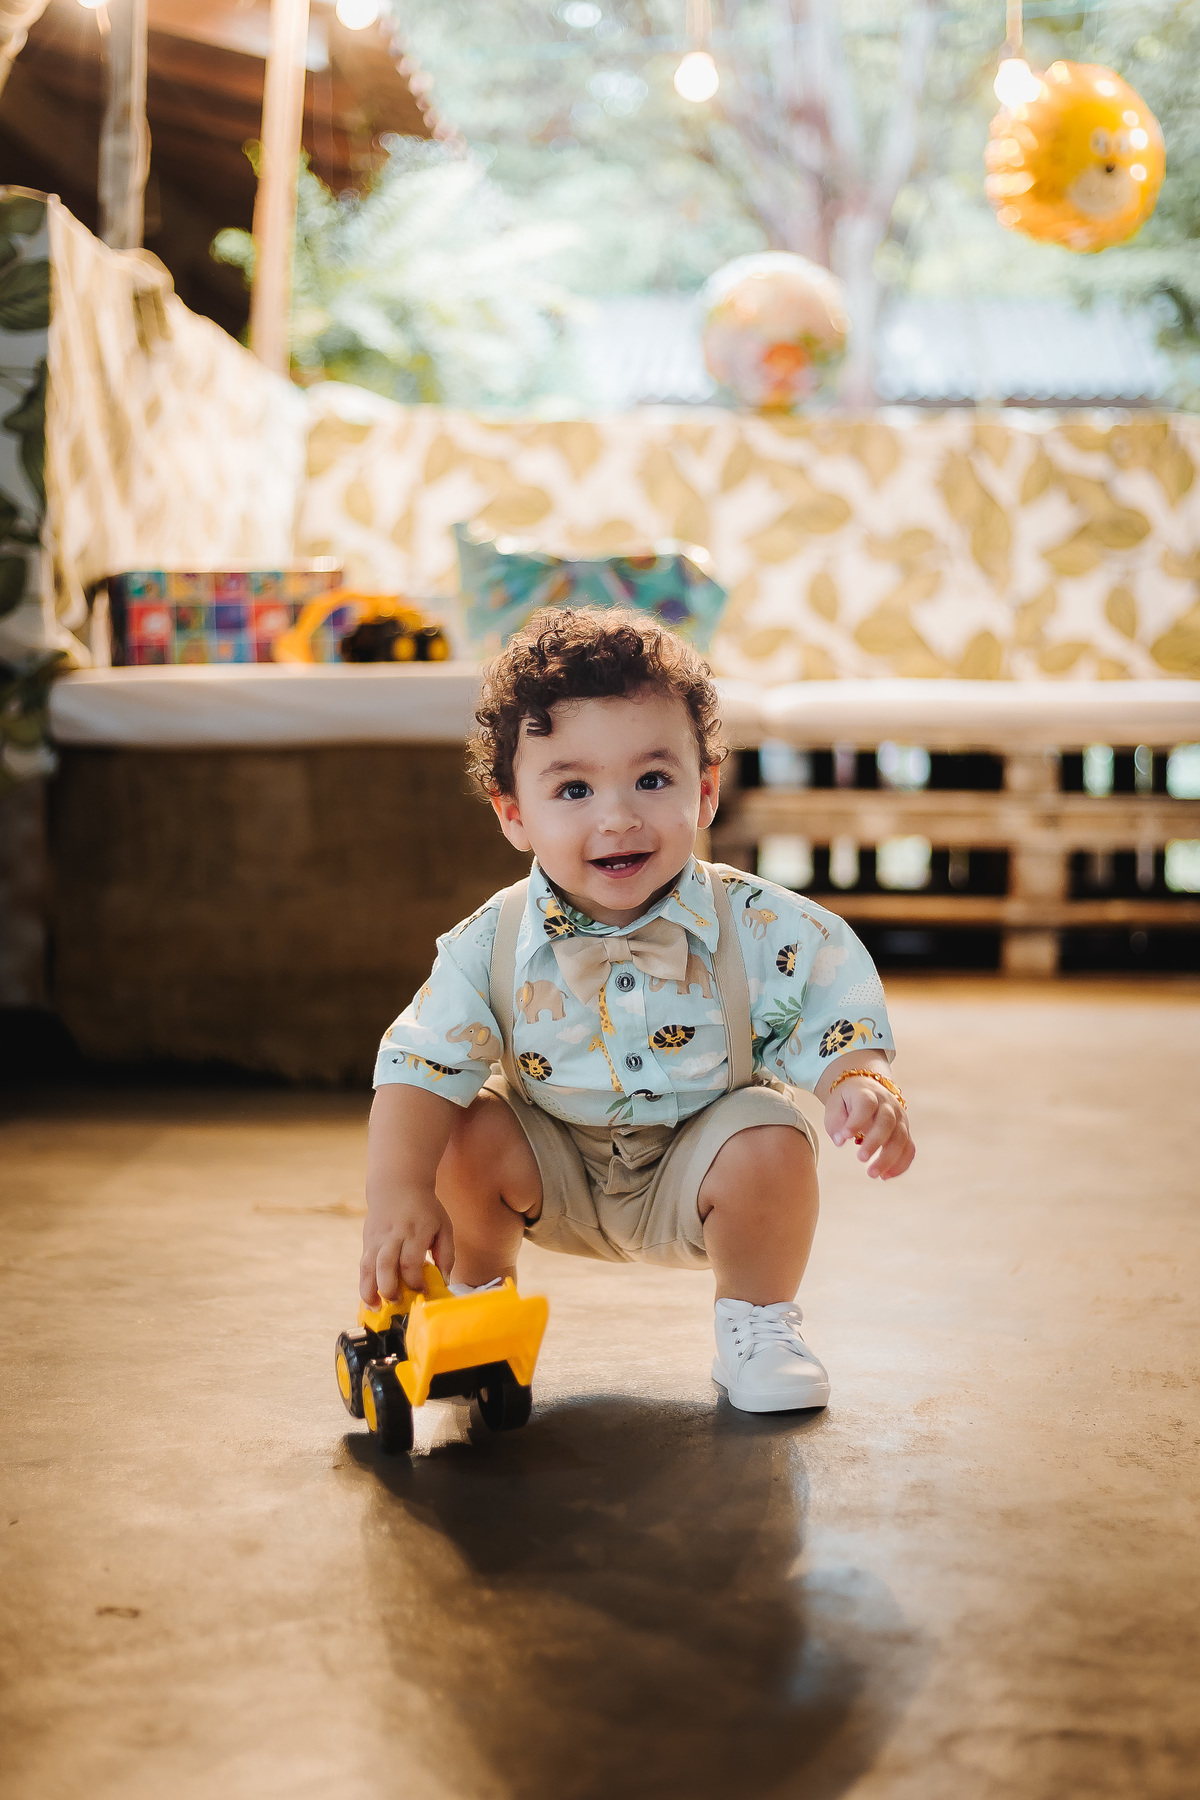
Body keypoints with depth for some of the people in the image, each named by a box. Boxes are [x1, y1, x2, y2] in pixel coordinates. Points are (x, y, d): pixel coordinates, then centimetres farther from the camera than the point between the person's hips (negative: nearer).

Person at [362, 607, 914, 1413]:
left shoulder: (765, 932, -21)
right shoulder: (490, 947, -19)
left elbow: (835, 1029, -16)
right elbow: (421, 1070, -19)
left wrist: (863, 1087, -40)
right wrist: (398, 1193, -34)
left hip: (697, 1170, -1)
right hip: (558, 1177, 1)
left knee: (774, 1143, -29)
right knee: (460, 1139, -22)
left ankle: (758, 1322, 1)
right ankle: (477, 1296, 10)